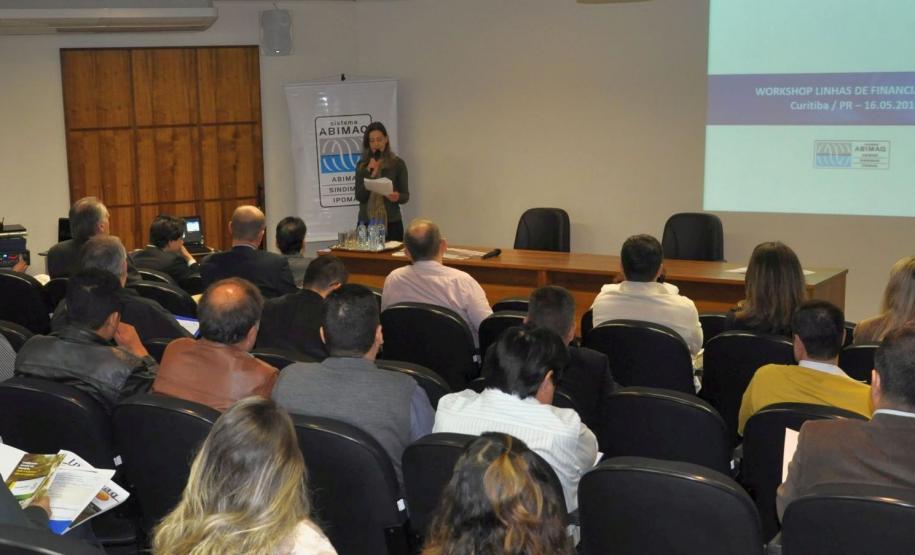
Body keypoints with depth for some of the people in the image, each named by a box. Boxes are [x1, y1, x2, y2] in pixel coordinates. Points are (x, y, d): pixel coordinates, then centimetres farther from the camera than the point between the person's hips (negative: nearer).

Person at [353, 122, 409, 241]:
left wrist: (397, 197, -21)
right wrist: (370, 174, -12)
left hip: (391, 223, -1)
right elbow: (359, 196, -2)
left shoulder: (397, 163, 0)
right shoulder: (362, 165, 5)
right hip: (366, 223, 2)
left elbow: (406, 196, 0)